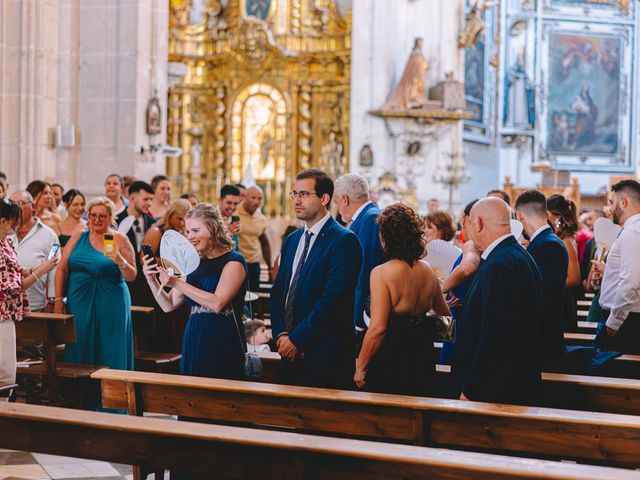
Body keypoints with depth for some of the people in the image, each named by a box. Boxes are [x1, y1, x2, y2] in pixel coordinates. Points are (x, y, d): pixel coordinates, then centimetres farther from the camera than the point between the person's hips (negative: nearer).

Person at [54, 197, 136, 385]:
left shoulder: (120, 240, 1)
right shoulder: (78, 238, 9)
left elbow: (131, 276, -3)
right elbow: (62, 269, 8)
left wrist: (120, 261, -21)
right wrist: (59, 299, 0)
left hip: (110, 305, -3)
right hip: (79, 304, 3)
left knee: (109, 354, -1)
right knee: (79, 351, 5)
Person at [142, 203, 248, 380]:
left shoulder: (233, 262, -6)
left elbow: (217, 303, -20)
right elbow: (169, 305, 15)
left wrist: (176, 282, -18)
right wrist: (152, 280, -2)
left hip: (223, 344, -6)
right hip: (194, 343, 6)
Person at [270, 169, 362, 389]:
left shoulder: (344, 241, -11)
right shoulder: (291, 240, 15)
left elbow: (333, 298, -18)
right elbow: (278, 290, 15)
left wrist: (297, 339, -16)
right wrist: (280, 333, -1)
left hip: (325, 355, -7)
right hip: (290, 354, 7)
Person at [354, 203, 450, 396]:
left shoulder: (381, 273, -16)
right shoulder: (428, 271, 3)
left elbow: (378, 328, -21)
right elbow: (445, 315, 18)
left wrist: (360, 367, -12)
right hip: (424, 359, 6)